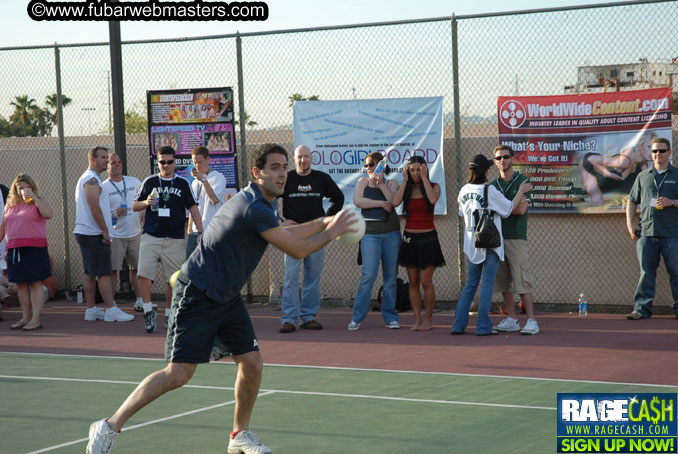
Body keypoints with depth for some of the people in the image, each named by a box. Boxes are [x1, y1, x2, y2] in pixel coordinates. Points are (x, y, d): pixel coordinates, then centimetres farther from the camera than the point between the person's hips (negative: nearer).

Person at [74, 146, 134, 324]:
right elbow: (95, 208, -20)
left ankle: (91, 309, 13)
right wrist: (105, 231, -17)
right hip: (94, 234, -11)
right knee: (104, 272, -11)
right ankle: (111, 310, -12)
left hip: (84, 232, 11)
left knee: (90, 272, 10)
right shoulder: (92, 180, -14)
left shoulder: (86, 178, 20)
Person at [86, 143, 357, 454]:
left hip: (227, 298, 10)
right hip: (196, 296, -9)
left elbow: (282, 235, 28)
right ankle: (110, 426, -2)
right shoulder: (255, 209, -23)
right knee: (179, 374, -13)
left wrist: (321, 223, 22)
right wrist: (331, 232, -3)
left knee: (252, 364, 1)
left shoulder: (262, 204, 8)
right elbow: (297, 250, -17)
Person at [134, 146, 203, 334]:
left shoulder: (183, 183, 9)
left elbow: (193, 208, 9)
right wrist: (146, 202, -8)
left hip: (175, 240, 0)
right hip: (150, 237, 0)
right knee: (144, 273, -15)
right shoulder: (149, 182, 10)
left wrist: (200, 232, -2)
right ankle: (148, 310, -6)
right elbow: (135, 205, 14)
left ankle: (169, 313, 16)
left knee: (172, 279, 1)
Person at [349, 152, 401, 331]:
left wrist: (380, 184, -12)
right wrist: (381, 203, -7)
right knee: (369, 275, -13)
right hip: (370, 233, -1)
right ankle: (357, 318, -7)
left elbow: (394, 201, -7)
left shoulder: (392, 183, 12)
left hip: (391, 233, 1)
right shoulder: (363, 182, 12)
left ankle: (390, 317, 12)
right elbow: (357, 201, -6)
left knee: (391, 277, 3)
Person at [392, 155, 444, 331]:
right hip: (410, 239, 3)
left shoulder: (434, 187, 1)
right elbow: (395, 203, -13)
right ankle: (417, 320, 9)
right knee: (413, 282, 4)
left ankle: (428, 320, 4)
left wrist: (424, 178, -16)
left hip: (428, 238, -3)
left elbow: (433, 199, -22)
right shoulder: (405, 189, 7)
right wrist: (405, 181, -8)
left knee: (426, 282, -6)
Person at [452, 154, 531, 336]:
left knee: (470, 283, 13)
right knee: (487, 284, -1)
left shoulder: (464, 191, 4)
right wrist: (521, 192, 9)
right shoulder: (490, 191, -14)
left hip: (472, 244, 6)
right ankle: (483, 327, -2)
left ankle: (458, 324, 9)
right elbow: (508, 209, -3)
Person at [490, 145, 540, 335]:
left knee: (521, 281, -10)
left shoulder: (522, 181, -1)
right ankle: (511, 320, 12)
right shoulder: (494, 185, 16)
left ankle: (531, 321, -9)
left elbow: (521, 208, -12)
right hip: (497, 238, 6)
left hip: (516, 237, -6)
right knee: (503, 282, 6)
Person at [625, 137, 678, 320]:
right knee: (646, 272, 2)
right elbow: (632, 201, 19)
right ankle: (642, 308, 4)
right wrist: (630, 222, 7)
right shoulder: (643, 176, 16)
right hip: (646, 233, 2)